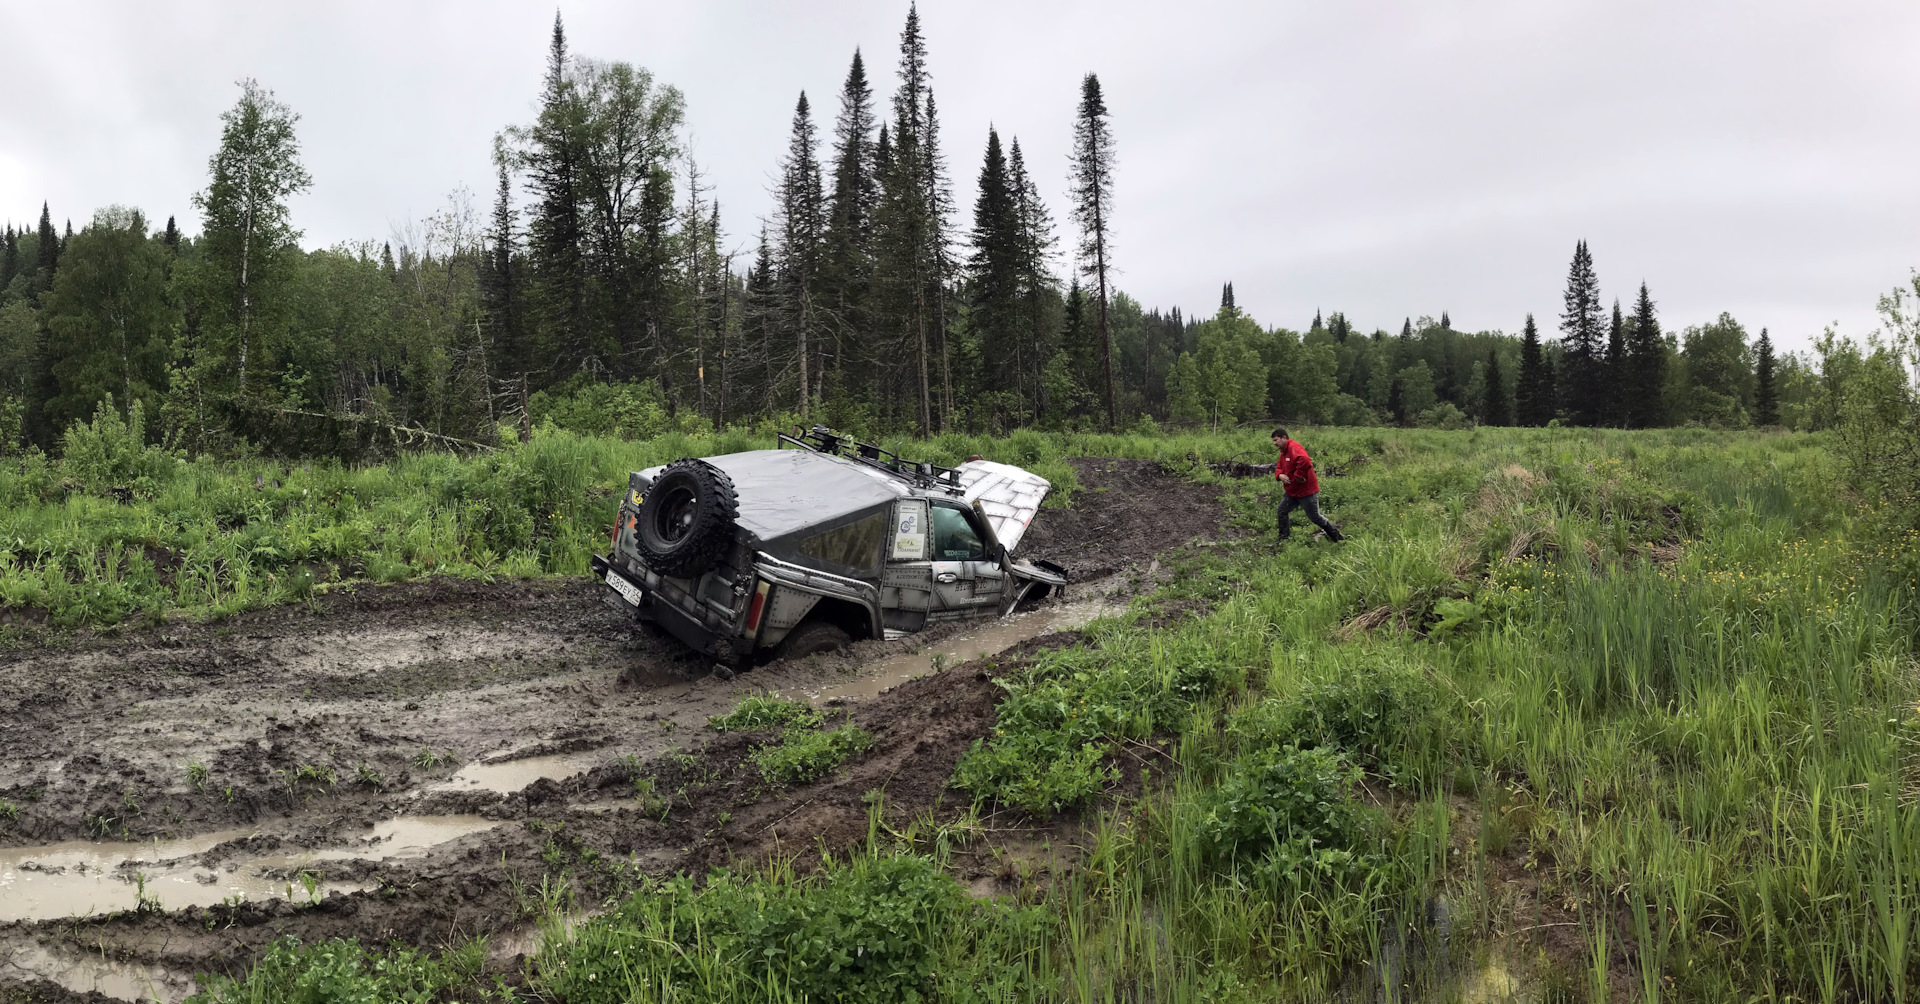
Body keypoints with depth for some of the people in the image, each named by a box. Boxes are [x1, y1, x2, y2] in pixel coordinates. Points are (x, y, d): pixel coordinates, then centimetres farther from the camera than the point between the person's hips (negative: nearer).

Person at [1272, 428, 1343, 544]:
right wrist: (1280, 475, -9)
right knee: (1282, 511, 9)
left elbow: (1304, 460, -41)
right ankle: (1283, 540, 19)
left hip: (1306, 492, -10)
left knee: (1315, 516, 0)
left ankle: (1338, 537, 16)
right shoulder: (1284, 452, 12)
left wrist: (1298, 476, -30)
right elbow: (1279, 467, 15)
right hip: (1292, 491, 10)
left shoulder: (1294, 447, -22)